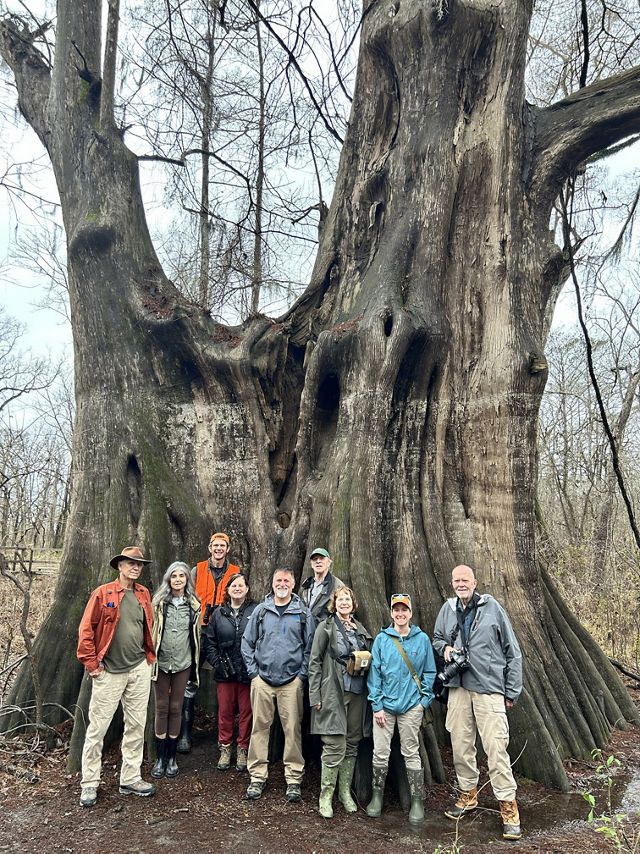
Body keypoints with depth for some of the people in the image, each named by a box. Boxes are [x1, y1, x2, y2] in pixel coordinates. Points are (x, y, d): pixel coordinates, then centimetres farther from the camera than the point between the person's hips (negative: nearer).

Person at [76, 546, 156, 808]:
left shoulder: (143, 594, 8)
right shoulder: (103, 593, -8)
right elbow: (86, 629, -8)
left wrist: (149, 656, 9)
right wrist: (91, 663, -9)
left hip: (139, 670, 5)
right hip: (109, 672, -5)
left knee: (136, 727, 11)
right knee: (97, 728, 3)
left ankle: (130, 779, 23)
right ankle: (89, 783, 18)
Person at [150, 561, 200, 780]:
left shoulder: (193, 605, 1)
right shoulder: (159, 603, -3)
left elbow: (196, 634, 8)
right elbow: (151, 631, 2)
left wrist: (195, 662, 9)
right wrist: (151, 658, 0)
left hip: (183, 663, 1)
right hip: (161, 662, -1)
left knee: (175, 708, 8)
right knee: (161, 708, 6)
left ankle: (171, 757, 20)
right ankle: (159, 758, 17)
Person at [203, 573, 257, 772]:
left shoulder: (256, 612, -4)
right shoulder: (219, 613, 7)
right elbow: (208, 640, 9)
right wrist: (216, 662, 0)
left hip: (248, 672, -2)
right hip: (225, 672, 2)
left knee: (246, 711, 7)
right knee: (225, 711, 10)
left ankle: (243, 750, 22)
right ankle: (225, 748, 25)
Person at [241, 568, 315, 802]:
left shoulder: (303, 613, 2)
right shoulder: (261, 610, 5)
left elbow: (310, 646, 3)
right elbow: (247, 642, 7)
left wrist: (302, 675, -3)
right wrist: (253, 671, 1)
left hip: (292, 682, -1)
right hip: (262, 679, 1)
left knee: (292, 729, 2)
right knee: (260, 727, 5)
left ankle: (294, 779, 14)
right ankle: (257, 777, 17)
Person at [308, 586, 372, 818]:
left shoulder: (361, 629, 13)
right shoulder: (326, 627, -2)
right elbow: (315, 662, -3)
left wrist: (362, 665, -1)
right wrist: (315, 695, -8)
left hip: (357, 694, 5)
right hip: (333, 693, -5)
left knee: (352, 745, 10)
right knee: (335, 747, -6)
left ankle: (345, 791, 24)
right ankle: (325, 796, 8)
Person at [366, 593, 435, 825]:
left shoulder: (422, 639, 0)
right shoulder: (382, 639, -1)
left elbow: (429, 672, 5)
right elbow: (375, 672, -1)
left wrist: (425, 700, -2)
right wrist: (376, 705, -5)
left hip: (411, 705, 0)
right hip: (385, 704, 0)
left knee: (411, 753, 7)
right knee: (380, 752, 4)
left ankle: (417, 801, 20)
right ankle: (377, 795, 23)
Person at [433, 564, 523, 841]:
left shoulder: (492, 608, -4)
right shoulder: (447, 609, 6)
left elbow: (512, 652, 0)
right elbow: (437, 638, 22)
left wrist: (512, 691, 0)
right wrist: (444, 647, -2)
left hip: (489, 689, -4)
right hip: (458, 688, 4)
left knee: (495, 747, -7)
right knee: (460, 745, 12)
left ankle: (508, 805, 7)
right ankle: (468, 794, 31)